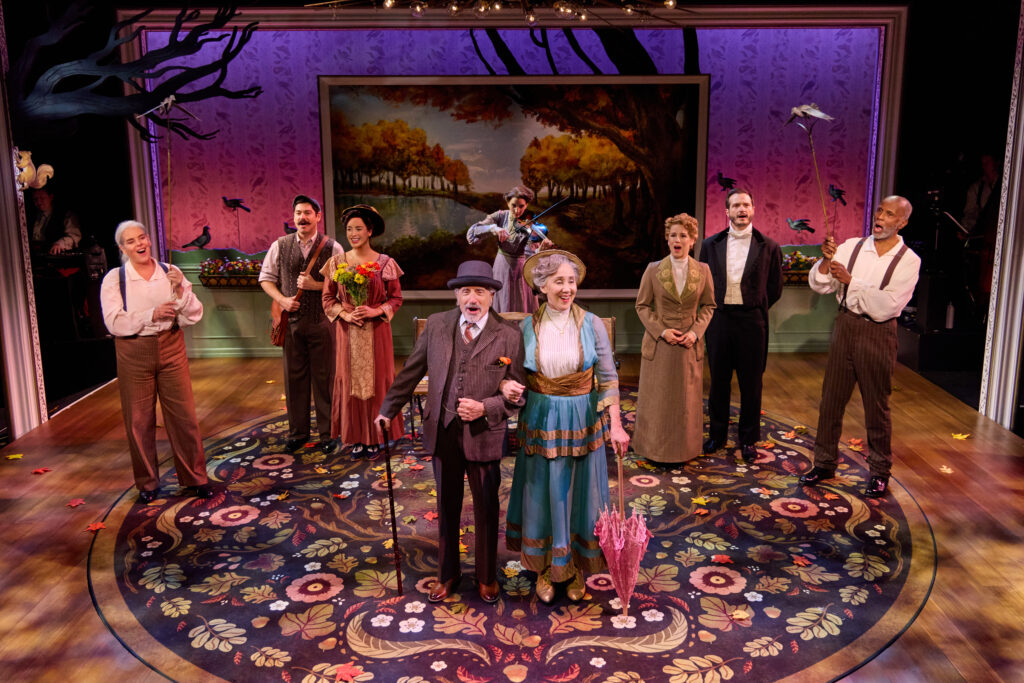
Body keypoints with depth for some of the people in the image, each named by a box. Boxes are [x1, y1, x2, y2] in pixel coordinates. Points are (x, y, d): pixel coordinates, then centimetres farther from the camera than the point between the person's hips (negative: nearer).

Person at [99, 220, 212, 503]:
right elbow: (114, 322, -12)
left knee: (183, 414, 3)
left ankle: (195, 477, 16)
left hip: (171, 349, 1)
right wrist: (152, 315, -21)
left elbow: (194, 316, -1)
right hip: (134, 354, -1)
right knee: (139, 420, 7)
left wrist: (180, 290, -17)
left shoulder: (170, 273, 4)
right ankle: (147, 483, 23)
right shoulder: (114, 279, -2)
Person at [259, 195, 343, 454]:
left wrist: (316, 285, -16)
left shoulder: (332, 248, -2)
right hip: (292, 319, 3)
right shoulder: (280, 246, 6)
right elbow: (266, 278, 11)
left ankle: (327, 434, 14)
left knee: (324, 378, 3)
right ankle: (297, 432, 22)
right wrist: (282, 299, -5)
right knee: (294, 377, 9)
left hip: (322, 321, -2)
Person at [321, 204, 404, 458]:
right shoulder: (336, 263, 2)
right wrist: (345, 314, -12)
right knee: (350, 382, 5)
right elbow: (328, 298, 4)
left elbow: (396, 297, 0)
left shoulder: (385, 263, -3)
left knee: (376, 380, 4)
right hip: (347, 332, 1)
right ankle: (357, 439, 17)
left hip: (377, 332, -1)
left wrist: (376, 311, -16)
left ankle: (374, 438, 17)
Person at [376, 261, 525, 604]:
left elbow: (517, 394, -8)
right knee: (447, 507, 18)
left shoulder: (509, 335, -10)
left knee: (486, 508, 13)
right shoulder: (436, 325, -2)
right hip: (442, 432, 2)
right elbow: (412, 371, 7)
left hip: (484, 435, -2)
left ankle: (487, 576, 35)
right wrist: (389, 408, 12)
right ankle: (448, 574, 38)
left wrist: (484, 408, -23)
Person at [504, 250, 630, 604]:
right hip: (540, 421, 1)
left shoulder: (591, 324, -7)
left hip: (582, 422, 0)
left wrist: (616, 424, -11)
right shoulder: (527, 327, -5)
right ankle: (544, 568, 28)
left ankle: (576, 567, 30)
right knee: (542, 494, 11)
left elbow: (608, 378, -5)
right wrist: (509, 386, -20)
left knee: (578, 494, 11)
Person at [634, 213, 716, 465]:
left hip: (690, 346, 1)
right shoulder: (653, 270, -2)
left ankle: (684, 449, 24)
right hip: (659, 345, -1)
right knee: (657, 399, 6)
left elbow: (708, 306, 7)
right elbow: (642, 306, 1)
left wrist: (695, 332, -9)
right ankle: (655, 449, 20)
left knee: (687, 399, 9)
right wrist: (661, 331, -12)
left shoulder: (703, 270, 1)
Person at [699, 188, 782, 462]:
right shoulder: (711, 244, 6)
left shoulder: (769, 247, 0)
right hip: (719, 319, 2)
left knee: (751, 383, 6)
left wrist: (754, 309, 7)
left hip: (752, 321, -1)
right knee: (718, 380, 10)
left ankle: (748, 439, 19)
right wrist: (714, 307, 7)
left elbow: (775, 289, 7)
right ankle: (717, 434, 24)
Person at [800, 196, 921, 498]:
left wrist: (849, 280, -20)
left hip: (877, 334, -3)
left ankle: (880, 472, 23)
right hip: (844, 326, 3)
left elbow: (887, 306, -18)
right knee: (831, 399, 8)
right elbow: (818, 285, 0)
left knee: (877, 405, 7)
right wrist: (827, 260, -18)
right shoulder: (851, 247, 2)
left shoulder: (908, 261, -7)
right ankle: (824, 463, 23)